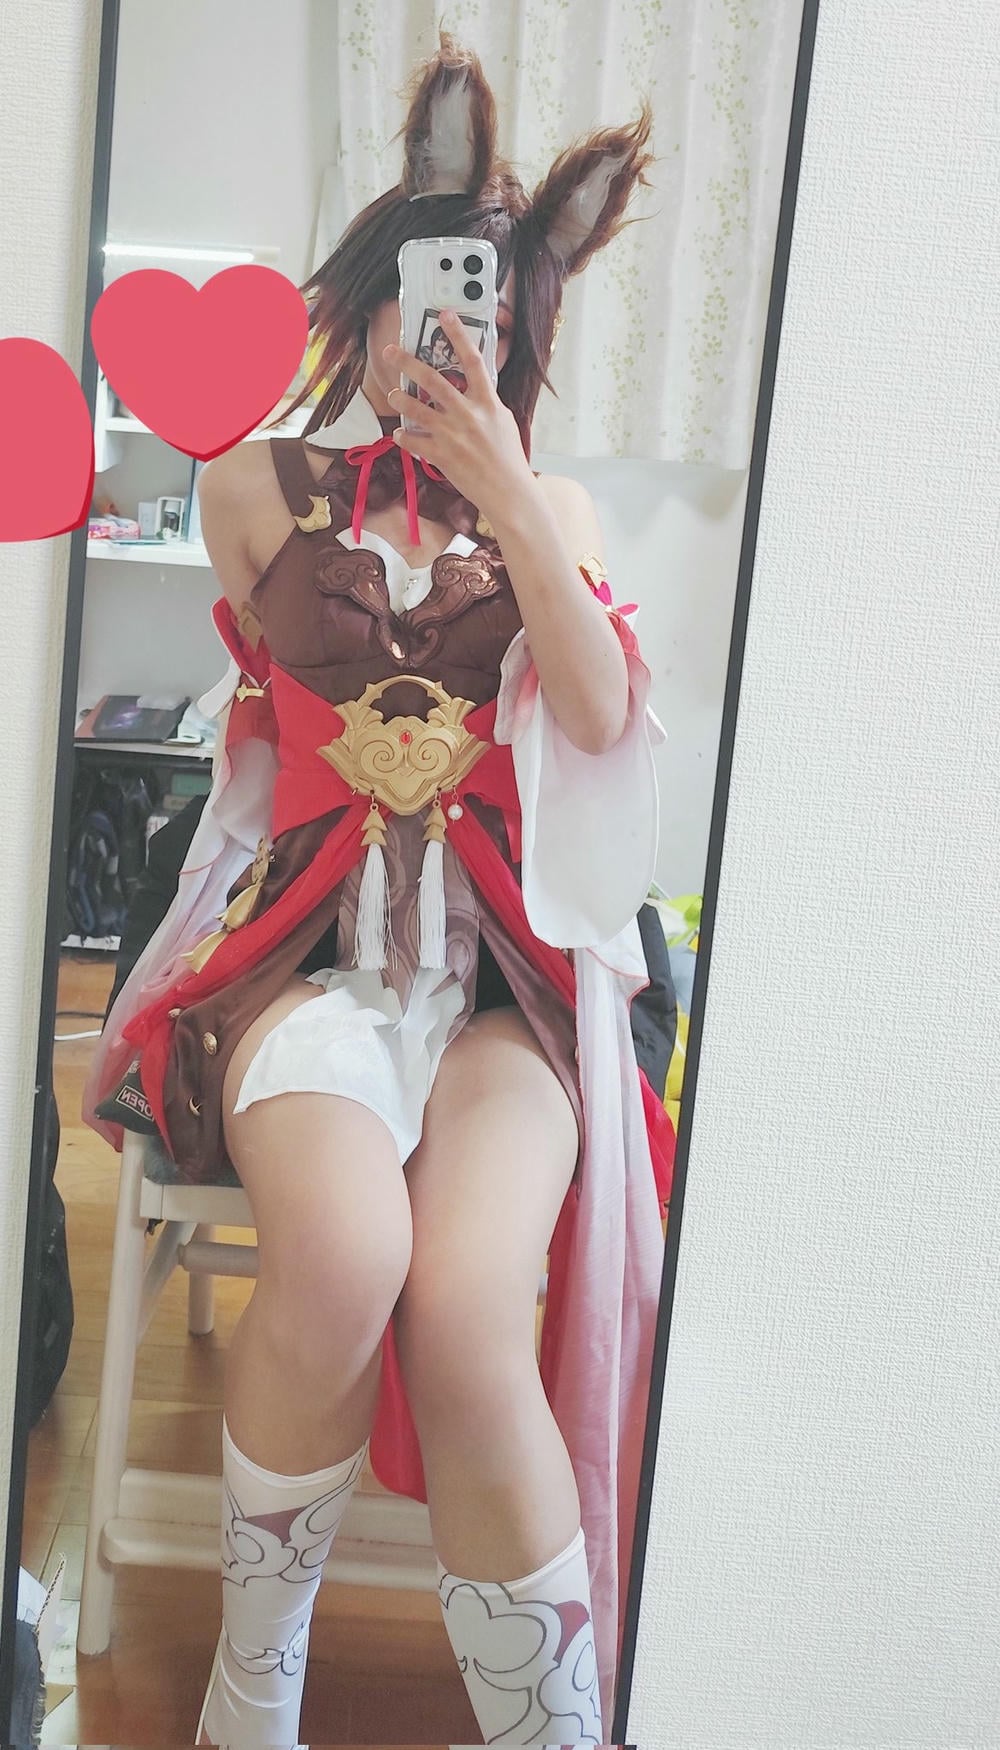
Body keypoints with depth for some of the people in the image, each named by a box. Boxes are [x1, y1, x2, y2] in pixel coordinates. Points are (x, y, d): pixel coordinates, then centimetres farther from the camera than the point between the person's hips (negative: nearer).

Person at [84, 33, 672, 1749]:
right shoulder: (260, 483, 14)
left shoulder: (551, 506, 17)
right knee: (344, 1252, -34)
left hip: (507, 962, 1)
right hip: (308, 942, -1)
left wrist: (510, 503, -6)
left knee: (464, 1306, -30)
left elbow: (603, 717, 2)